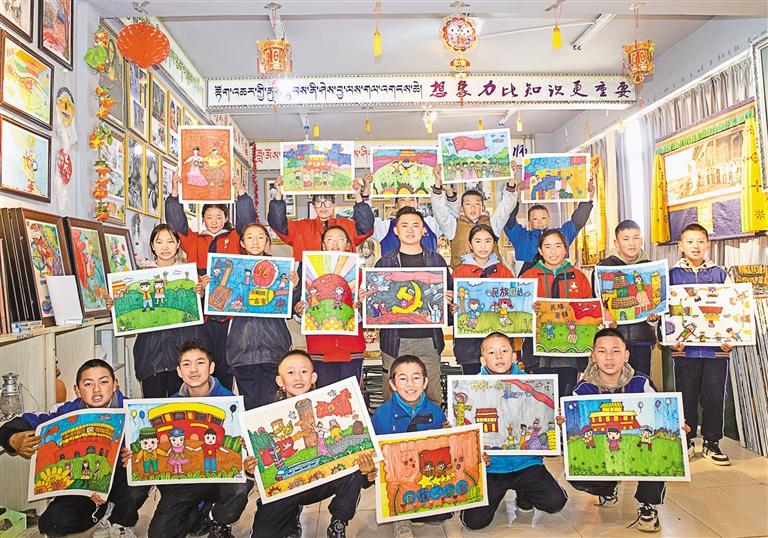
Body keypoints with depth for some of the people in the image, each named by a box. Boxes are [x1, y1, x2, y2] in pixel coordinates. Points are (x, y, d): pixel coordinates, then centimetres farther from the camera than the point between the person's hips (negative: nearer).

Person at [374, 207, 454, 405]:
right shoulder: (385, 262, 8)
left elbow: (450, 293, 13)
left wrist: (447, 299, -8)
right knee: (393, 397, 4)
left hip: (429, 339, 1)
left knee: (432, 395, 4)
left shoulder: (436, 260, 11)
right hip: (395, 339, -1)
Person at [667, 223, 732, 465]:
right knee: (687, 397, 7)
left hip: (716, 347, 1)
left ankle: (711, 443, 21)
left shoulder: (719, 274, 7)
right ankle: (686, 441, 21)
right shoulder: (673, 275, 3)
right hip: (685, 348, -1)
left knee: (714, 397, 5)